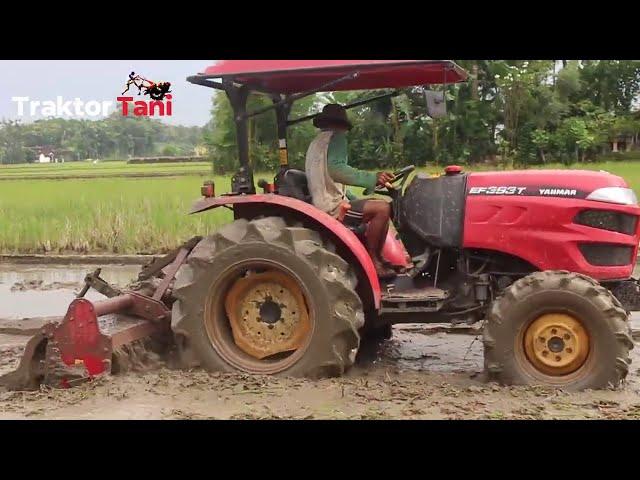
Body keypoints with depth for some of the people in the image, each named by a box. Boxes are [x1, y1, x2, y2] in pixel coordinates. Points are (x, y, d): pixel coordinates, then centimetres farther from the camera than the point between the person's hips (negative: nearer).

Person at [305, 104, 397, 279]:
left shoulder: (317, 142, 23)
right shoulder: (335, 136, -6)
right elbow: (336, 169, -25)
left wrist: (355, 200, 22)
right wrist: (373, 178, -30)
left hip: (323, 204, 11)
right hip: (332, 207, -11)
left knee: (378, 206, 19)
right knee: (383, 208, -21)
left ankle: (377, 258, 16)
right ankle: (372, 261, -12)